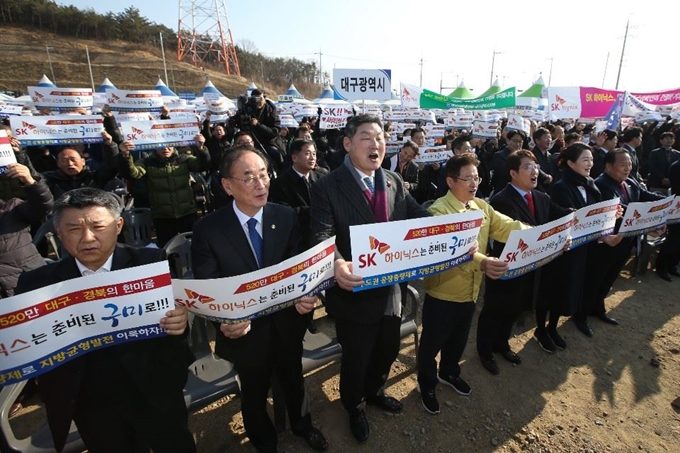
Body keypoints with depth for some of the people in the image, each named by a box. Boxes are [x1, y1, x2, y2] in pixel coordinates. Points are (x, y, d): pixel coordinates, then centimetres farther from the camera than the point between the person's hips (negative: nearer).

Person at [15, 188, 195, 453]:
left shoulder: (151, 263, -14)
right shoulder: (35, 284, -6)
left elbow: (176, 309, -11)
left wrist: (179, 322, -32)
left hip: (156, 395, -1)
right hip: (90, 410, 2)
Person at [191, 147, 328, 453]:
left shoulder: (286, 217, -11)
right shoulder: (208, 230, -18)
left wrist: (303, 296, -28)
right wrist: (224, 321, -35)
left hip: (287, 325, 2)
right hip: (246, 332, -1)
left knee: (294, 382, 28)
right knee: (254, 394, 25)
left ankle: (301, 424, 61)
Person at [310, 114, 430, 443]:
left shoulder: (394, 181, 3)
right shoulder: (327, 188, -16)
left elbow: (420, 217, -1)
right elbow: (322, 236, -26)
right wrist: (338, 264, -46)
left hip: (391, 289, 6)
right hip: (355, 294, -5)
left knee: (388, 350, 26)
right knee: (356, 359, 17)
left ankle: (374, 391, 58)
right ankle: (355, 407, 50)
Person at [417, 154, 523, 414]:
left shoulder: (482, 206, 2)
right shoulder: (438, 210, -22)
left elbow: (508, 228, -6)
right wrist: (482, 262, -51)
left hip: (470, 292, 7)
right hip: (442, 295, -7)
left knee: (458, 340, 27)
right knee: (432, 343, 14)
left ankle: (449, 373, 53)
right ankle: (427, 385, 38)